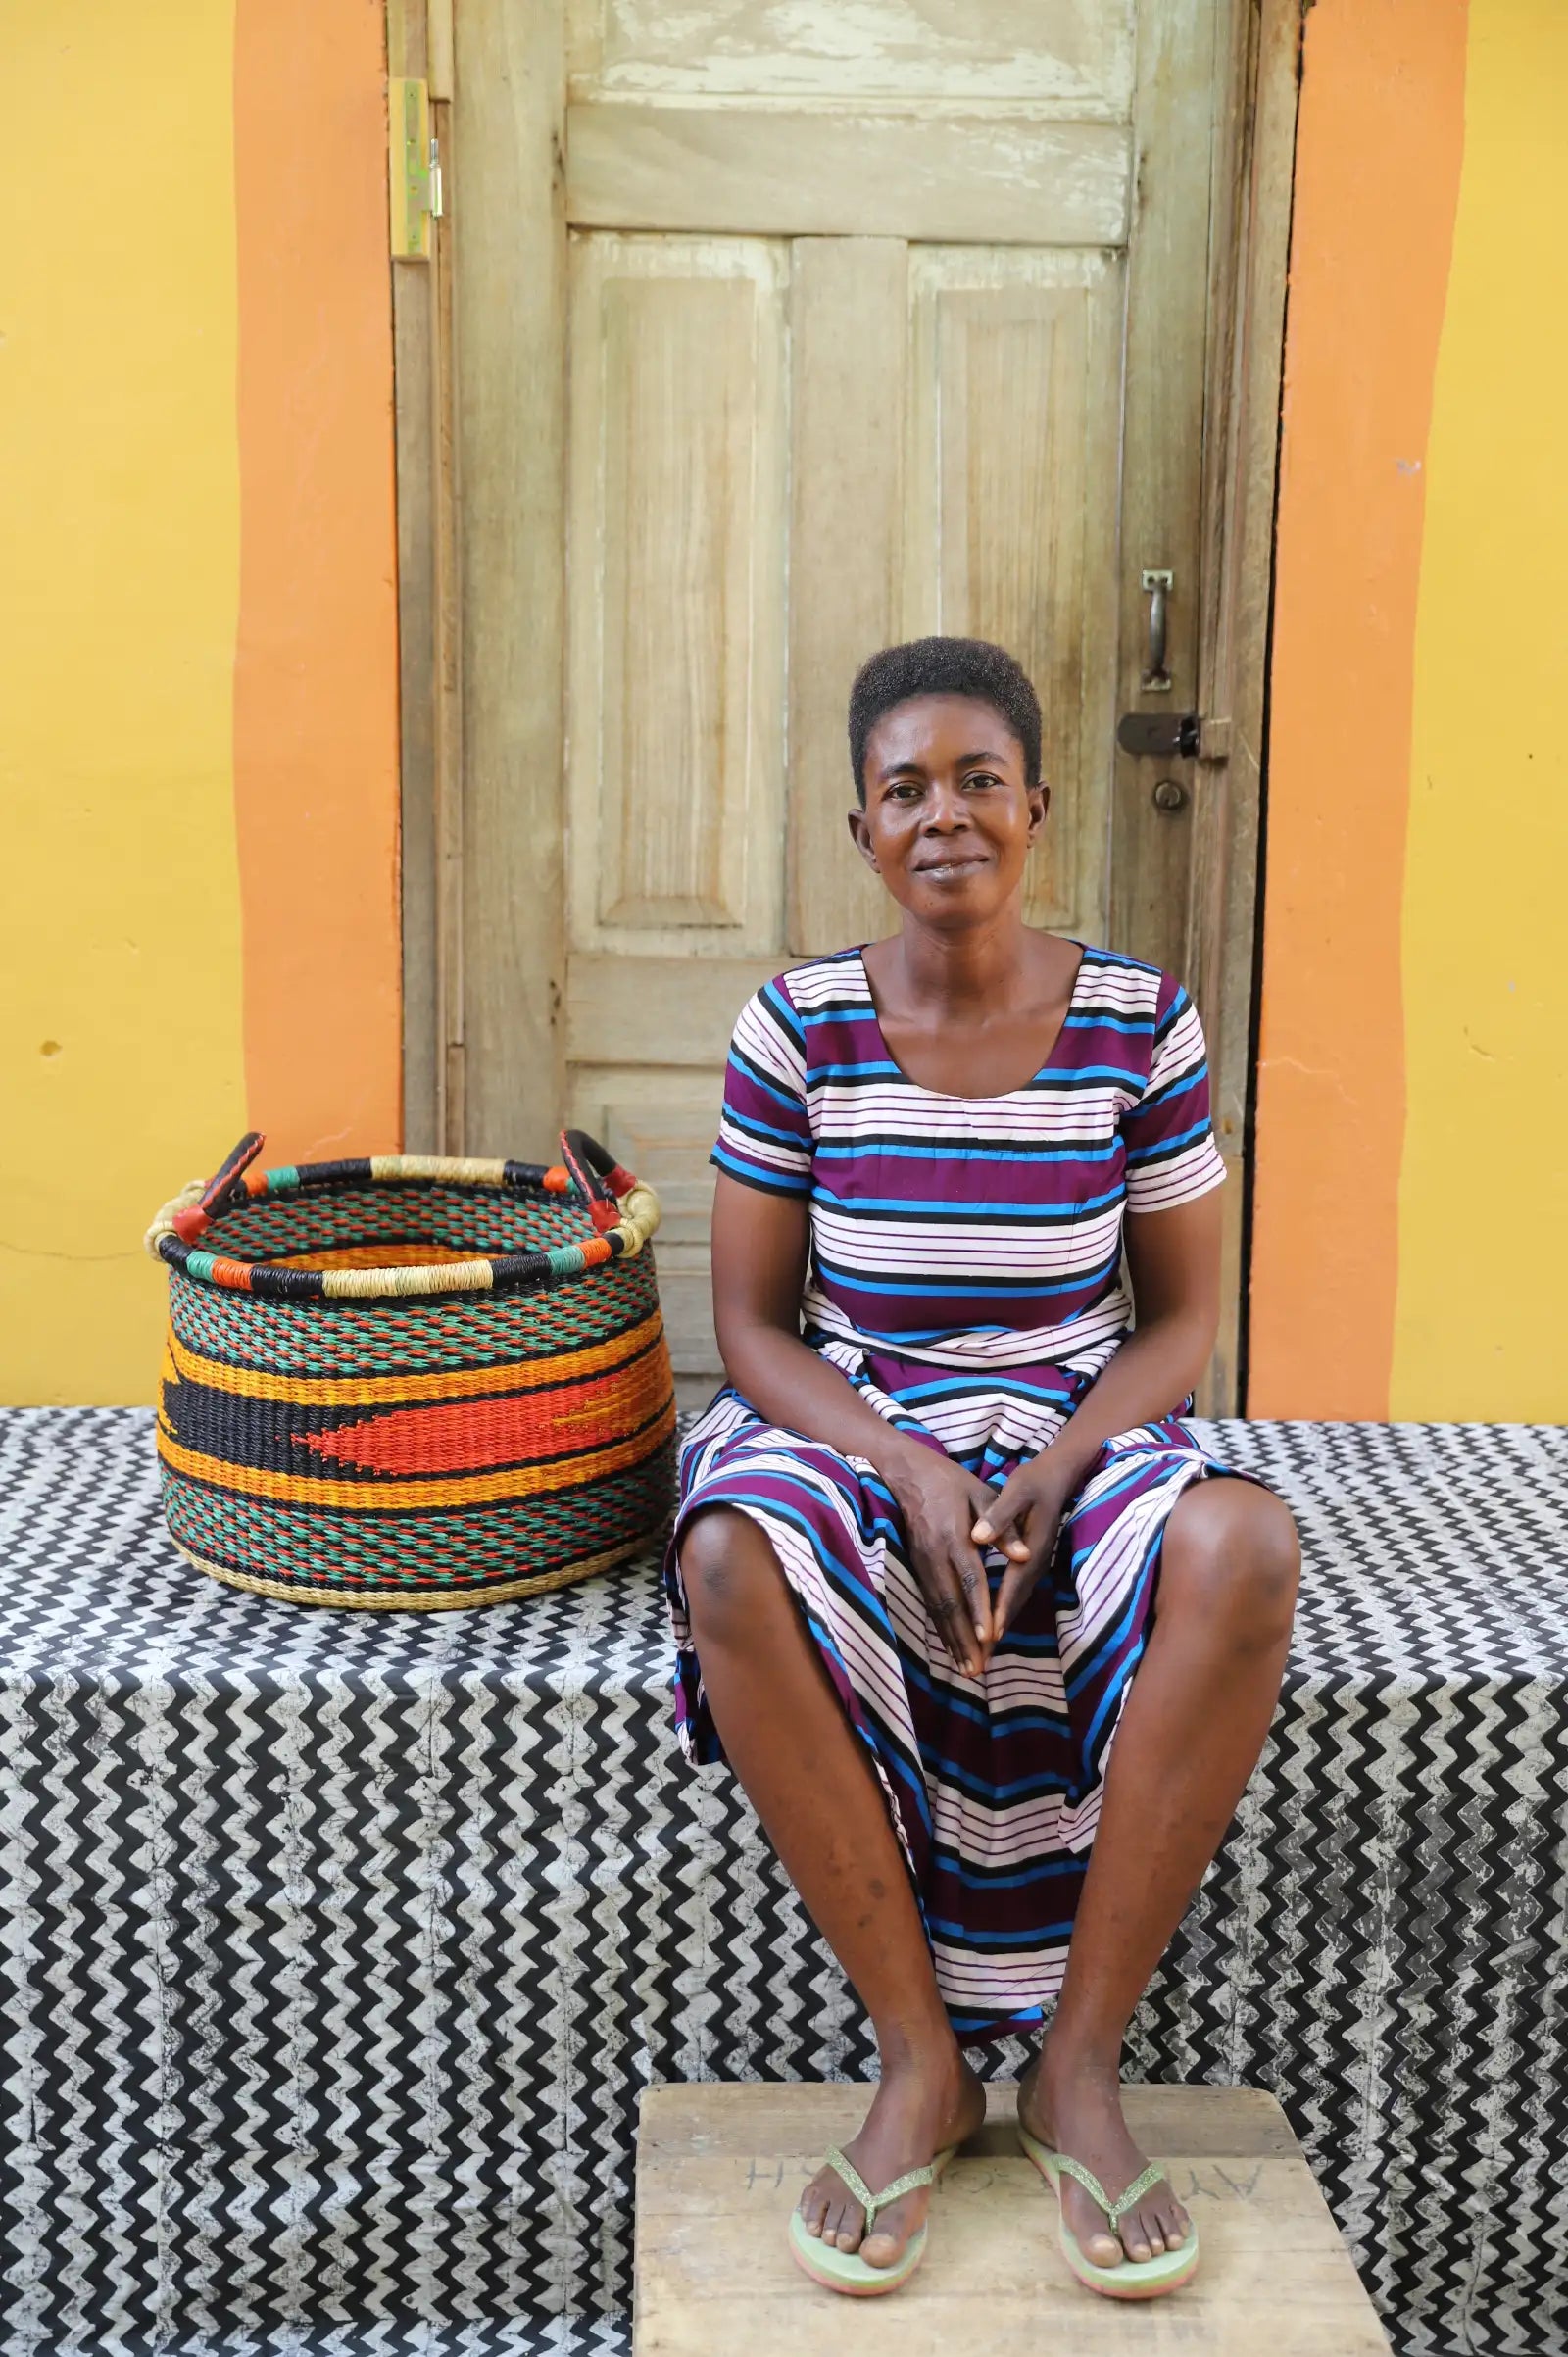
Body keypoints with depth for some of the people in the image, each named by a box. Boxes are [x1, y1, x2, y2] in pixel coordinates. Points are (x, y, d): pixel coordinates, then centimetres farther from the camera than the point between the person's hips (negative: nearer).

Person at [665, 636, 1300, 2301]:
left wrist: (1060, 1468, -16)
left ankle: (1080, 2060, -16)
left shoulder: (1142, 1026, -3)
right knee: (733, 1557, -34)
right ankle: (917, 2059, -16)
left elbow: (1183, 1316, 2)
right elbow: (754, 1324, -2)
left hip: (1077, 1435, 1)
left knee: (1243, 1546, -32)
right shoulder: (798, 1028, -5)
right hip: (852, 1434, 0)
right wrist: (908, 1473, -18)